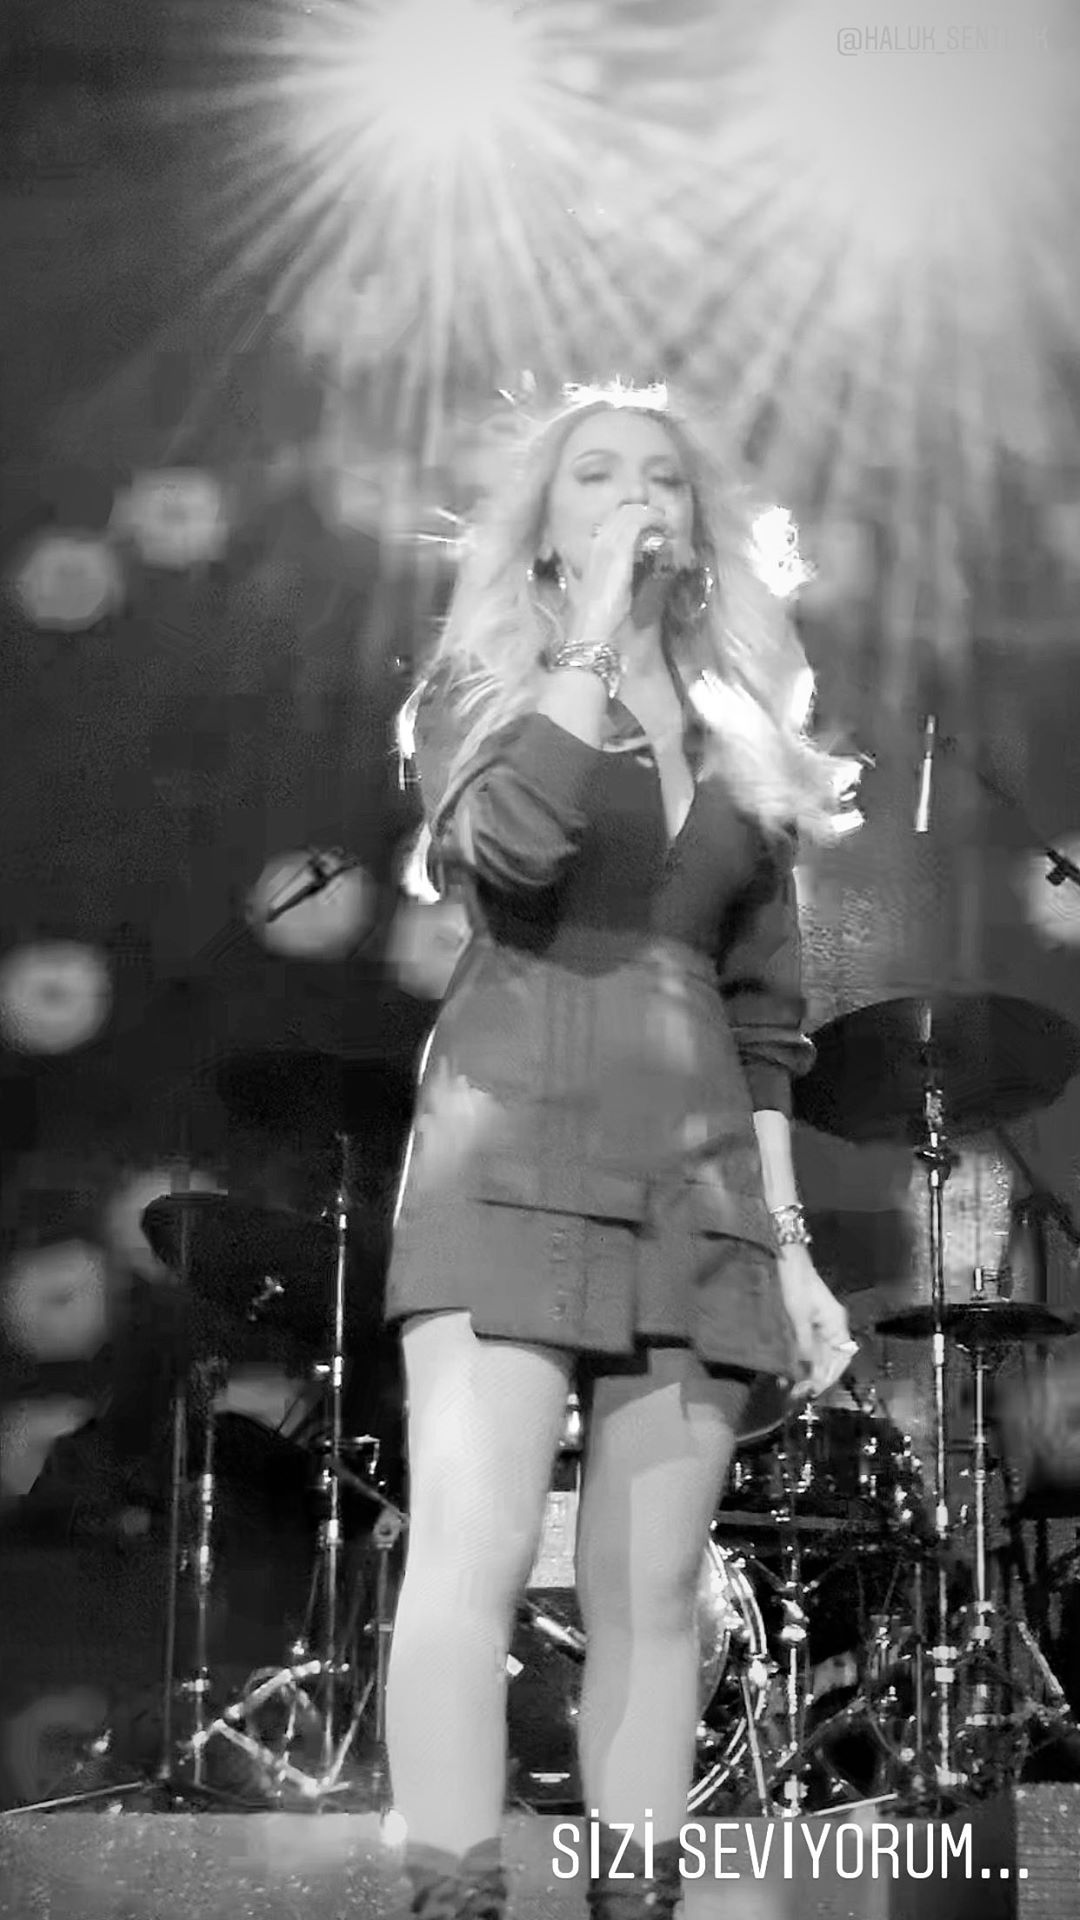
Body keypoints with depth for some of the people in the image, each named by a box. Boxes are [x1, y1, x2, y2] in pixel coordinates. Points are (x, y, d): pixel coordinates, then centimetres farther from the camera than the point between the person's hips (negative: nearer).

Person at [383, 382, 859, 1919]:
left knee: (651, 1592, 1)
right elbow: (499, 846, -16)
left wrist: (790, 1238, 12)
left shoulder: (745, 741, 20)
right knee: (474, 1554, -16)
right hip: (516, 1145, -4)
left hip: (696, 1177, 4)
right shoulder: (483, 685, 9)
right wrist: (595, 639, -11)